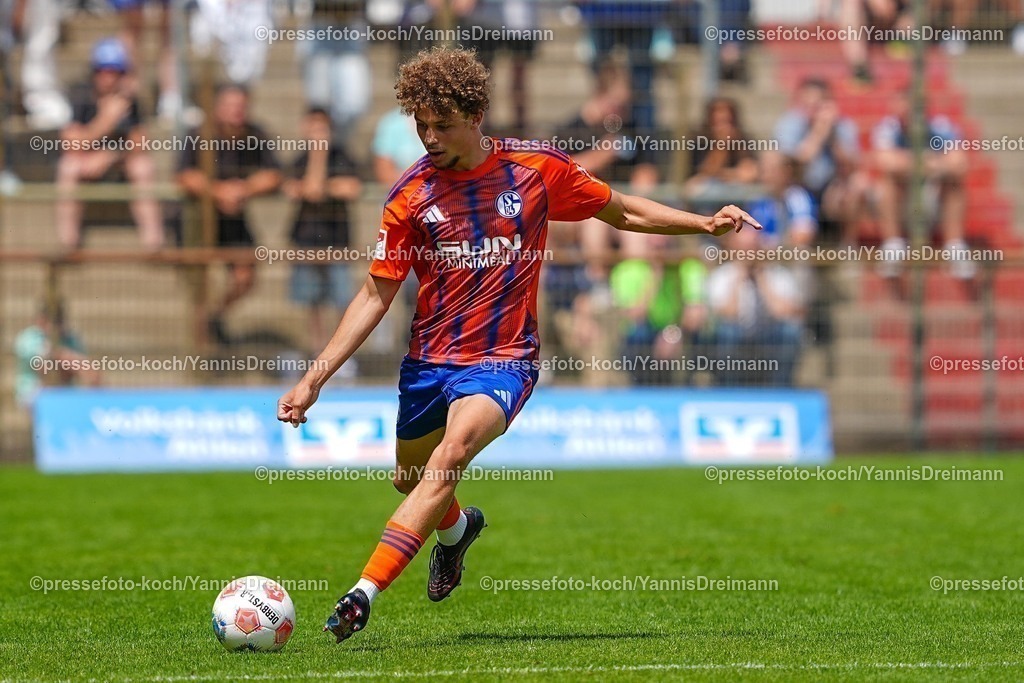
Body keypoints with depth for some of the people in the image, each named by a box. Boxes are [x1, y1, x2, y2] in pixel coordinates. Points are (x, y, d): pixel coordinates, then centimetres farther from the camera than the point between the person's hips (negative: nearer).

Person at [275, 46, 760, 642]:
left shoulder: (537, 169, -4)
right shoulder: (411, 196, -3)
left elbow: (622, 212, 12)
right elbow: (376, 295, 2)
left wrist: (704, 223, 0)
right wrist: (315, 379, -4)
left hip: (503, 360, -3)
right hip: (429, 361, 3)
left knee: (450, 456, -28)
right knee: (411, 480, 17)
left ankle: (365, 593, -33)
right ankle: (457, 528, 56)